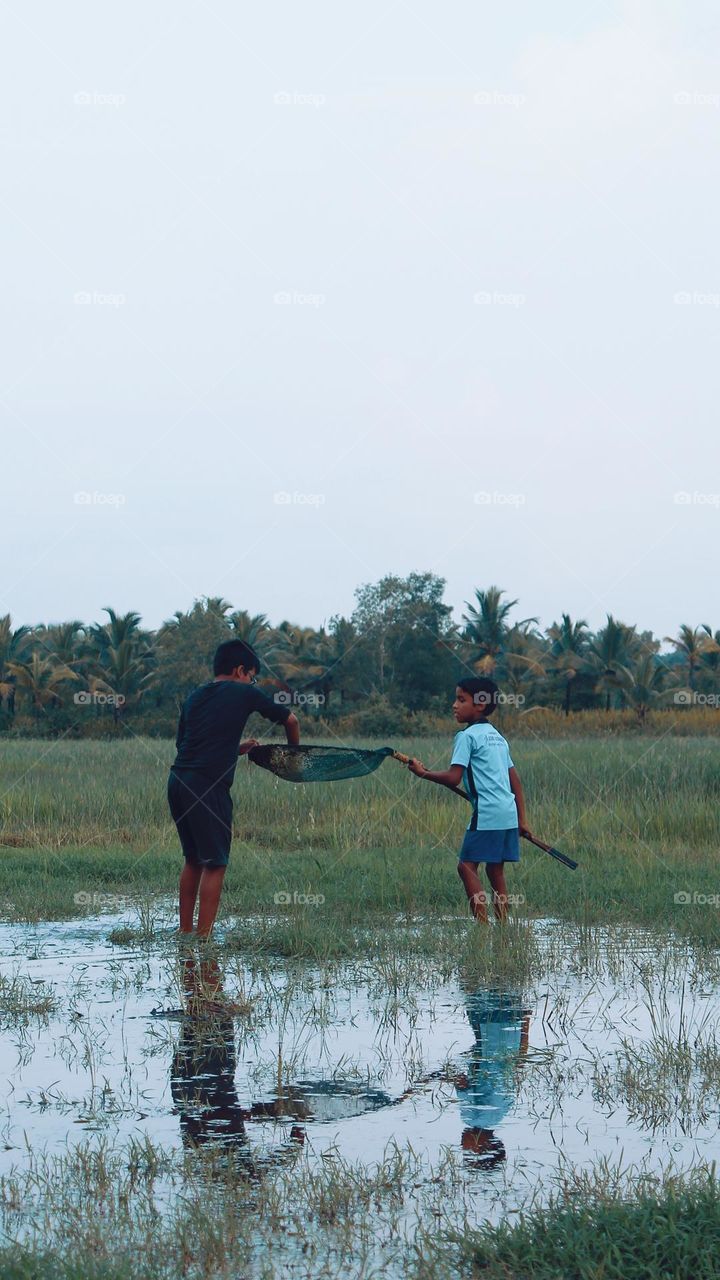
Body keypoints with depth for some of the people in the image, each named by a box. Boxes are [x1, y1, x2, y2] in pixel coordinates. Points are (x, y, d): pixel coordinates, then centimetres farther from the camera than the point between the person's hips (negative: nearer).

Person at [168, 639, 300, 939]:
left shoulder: (194, 697, 19)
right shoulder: (244, 694, 4)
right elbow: (290, 719, 13)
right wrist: (294, 751, 32)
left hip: (177, 780, 7)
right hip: (208, 786, -7)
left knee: (193, 860, 18)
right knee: (215, 863, 0)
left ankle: (185, 932, 21)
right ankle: (204, 937, -3)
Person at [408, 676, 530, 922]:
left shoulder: (467, 736, -6)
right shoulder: (498, 736, 20)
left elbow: (454, 778, -13)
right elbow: (515, 781, 20)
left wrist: (423, 772, 0)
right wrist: (522, 819, 22)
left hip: (487, 813, -8)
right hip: (509, 812, 8)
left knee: (467, 865, -6)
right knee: (495, 870, 12)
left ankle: (482, 923, -15)